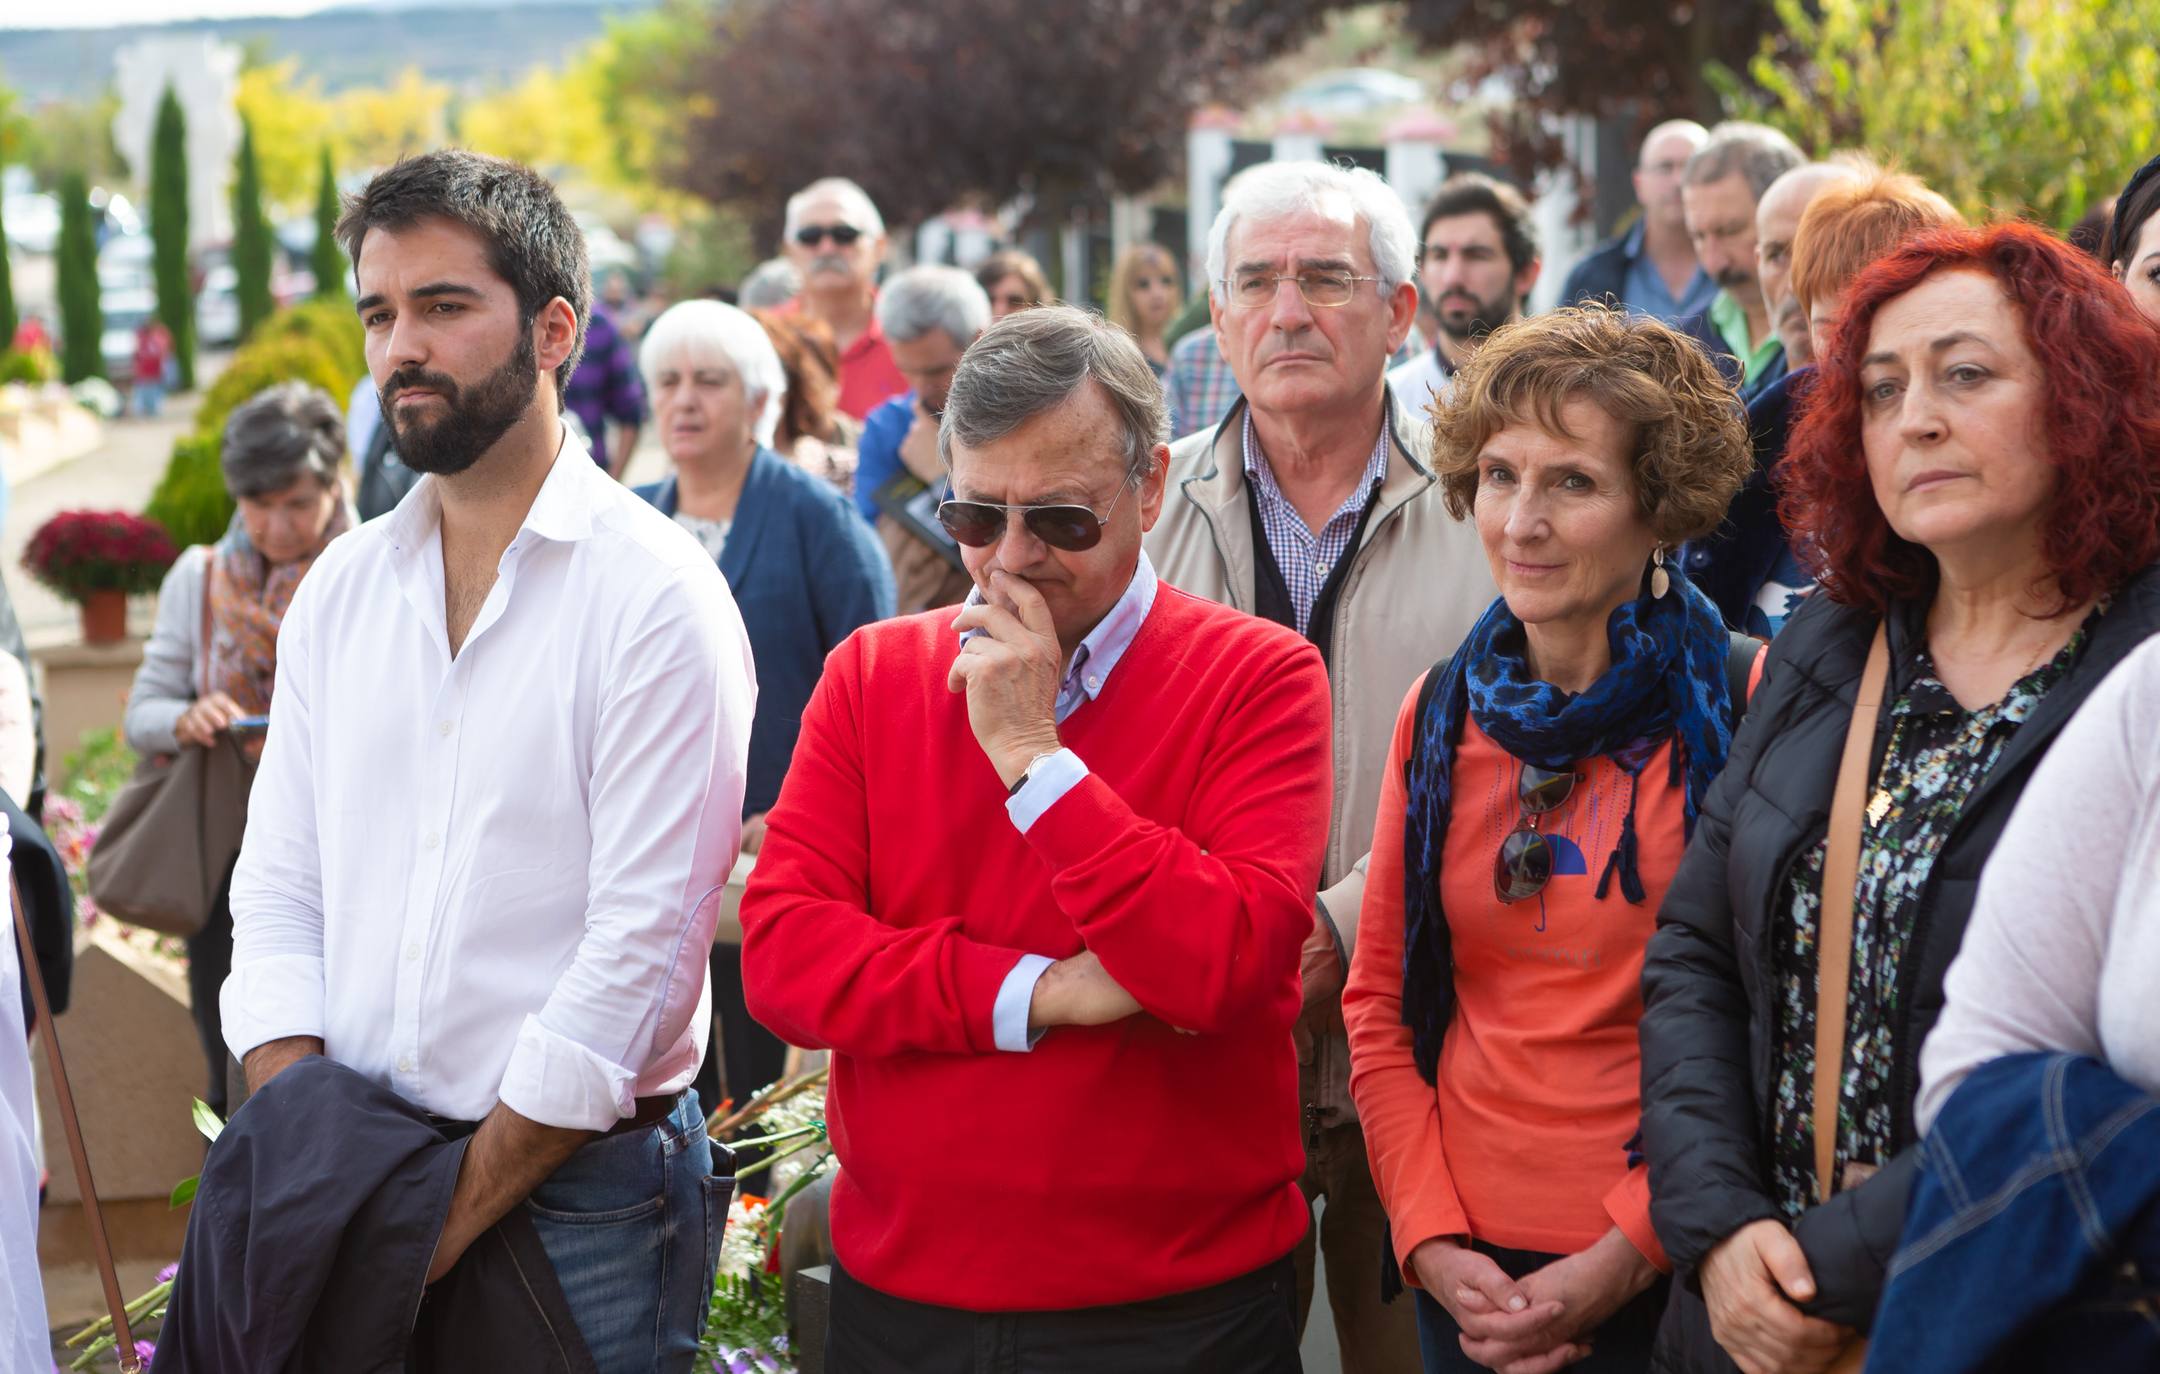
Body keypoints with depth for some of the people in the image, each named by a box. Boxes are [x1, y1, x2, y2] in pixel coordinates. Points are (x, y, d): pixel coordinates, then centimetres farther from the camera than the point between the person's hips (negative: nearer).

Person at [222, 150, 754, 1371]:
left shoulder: (655, 596, -10)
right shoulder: (342, 591, 9)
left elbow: (643, 945, -15)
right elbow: (281, 888, 7)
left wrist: (455, 1213, -15)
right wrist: (307, 1163, -7)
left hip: (579, 1186, -5)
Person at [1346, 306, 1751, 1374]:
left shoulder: (1740, 707, -8)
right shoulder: (1441, 712, 5)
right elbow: (1380, 1000, 7)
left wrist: (1626, 1259, -15)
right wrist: (1430, 1237, -5)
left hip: (1666, 1273, -4)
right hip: (1465, 1267, 4)